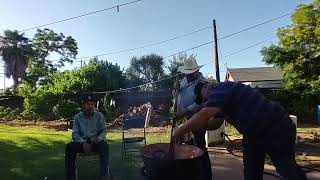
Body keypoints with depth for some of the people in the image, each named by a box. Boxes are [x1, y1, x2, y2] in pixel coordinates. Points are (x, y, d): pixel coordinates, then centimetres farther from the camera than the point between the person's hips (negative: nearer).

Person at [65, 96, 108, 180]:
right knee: (69, 146, -27)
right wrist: (83, 143, -20)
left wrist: (99, 138, -20)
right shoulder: (77, 117, 1)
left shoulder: (99, 115, -1)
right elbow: (75, 133, -2)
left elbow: (103, 130, 3)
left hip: (95, 142, -1)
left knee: (104, 145, -34)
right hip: (82, 142, 1)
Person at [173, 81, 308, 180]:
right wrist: (192, 126, 1)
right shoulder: (222, 96, 12)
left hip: (277, 128, -10)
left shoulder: (220, 89, -21)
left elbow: (204, 115, -35)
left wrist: (181, 130, -23)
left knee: (286, 168, 5)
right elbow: (215, 123, 13)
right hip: (255, 133, 10)